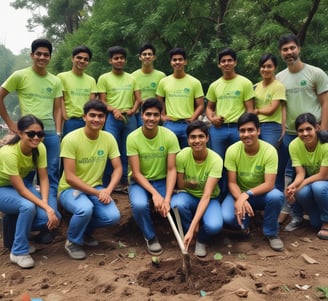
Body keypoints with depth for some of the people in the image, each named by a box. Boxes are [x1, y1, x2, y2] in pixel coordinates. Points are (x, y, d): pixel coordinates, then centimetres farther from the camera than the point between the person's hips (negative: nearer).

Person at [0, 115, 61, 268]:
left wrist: (46, 203, -29)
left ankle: (19, 232, 11)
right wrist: (47, 208, -34)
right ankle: (18, 252, -12)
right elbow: (21, 190, -31)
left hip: (23, 182, 5)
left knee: (53, 216, -17)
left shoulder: (40, 147, -16)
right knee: (28, 207, -36)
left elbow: (44, 178, -12)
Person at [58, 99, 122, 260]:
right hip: (70, 189, -4)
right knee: (85, 209, -36)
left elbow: (118, 169, -4)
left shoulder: (108, 138, -5)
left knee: (113, 216, -21)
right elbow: (70, 177, -21)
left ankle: (86, 231, 14)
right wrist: (96, 193, -24)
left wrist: (108, 190, -22)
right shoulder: (71, 139, -19)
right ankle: (72, 242, -3)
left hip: (96, 187, 4)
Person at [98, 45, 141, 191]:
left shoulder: (131, 78, 12)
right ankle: (108, 182, 6)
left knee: (127, 152, 8)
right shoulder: (104, 78, 3)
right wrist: (114, 110, -19)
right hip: (112, 118, -3)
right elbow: (102, 101, -1)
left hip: (130, 118, 3)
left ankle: (124, 181, 18)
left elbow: (138, 99, 11)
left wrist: (133, 110, -9)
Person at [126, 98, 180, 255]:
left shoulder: (170, 136, -13)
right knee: (139, 205, -33)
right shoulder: (133, 138, -16)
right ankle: (151, 237, -2)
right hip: (139, 182, -2)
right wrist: (154, 194, -27)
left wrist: (167, 198, -25)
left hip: (162, 181, 2)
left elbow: (171, 170, -13)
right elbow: (136, 173, -15)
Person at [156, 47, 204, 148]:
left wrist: (192, 119, -11)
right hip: (170, 125, 1)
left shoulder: (195, 82, 1)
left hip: (188, 125, -1)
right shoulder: (163, 82, 5)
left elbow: (200, 105, 2)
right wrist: (163, 116, 1)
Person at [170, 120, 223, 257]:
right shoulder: (182, 156, -20)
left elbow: (206, 196, -30)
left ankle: (201, 240, 6)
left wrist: (192, 228, -38)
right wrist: (192, 225, -19)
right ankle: (186, 234, -3)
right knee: (177, 203, -35)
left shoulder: (216, 160, -25)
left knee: (214, 226, -33)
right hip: (188, 196, 1)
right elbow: (181, 187, -11)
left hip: (209, 199, -1)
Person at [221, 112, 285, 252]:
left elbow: (269, 184, -24)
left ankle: (271, 233, -5)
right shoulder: (232, 150, -17)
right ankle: (245, 223, 10)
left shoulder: (269, 151, -20)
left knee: (276, 196, -34)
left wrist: (247, 194, -38)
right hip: (239, 193, 0)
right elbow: (232, 182, -14)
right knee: (227, 217, -29)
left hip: (261, 194, 0)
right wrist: (240, 199, -34)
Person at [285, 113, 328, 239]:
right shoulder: (294, 145, -18)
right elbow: (300, 174, -18)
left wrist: (297, 187, -32)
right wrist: (293, 186, -40)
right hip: (310, 181, 3)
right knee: (301, 193, -29)